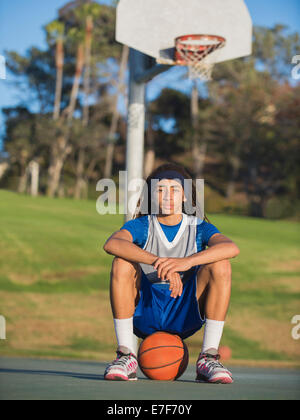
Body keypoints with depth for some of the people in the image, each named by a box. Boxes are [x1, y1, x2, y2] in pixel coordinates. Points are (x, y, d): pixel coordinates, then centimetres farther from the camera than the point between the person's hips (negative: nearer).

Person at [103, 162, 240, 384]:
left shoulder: (198, 227, 3)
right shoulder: (141, 226, 1)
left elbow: (231, 247, -20)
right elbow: (111, 244, -24)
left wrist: (187, 261, -37)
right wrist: (157, 262, -39)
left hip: (186, 314, 0)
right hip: (145, 313, 0)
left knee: (220, 265, -20)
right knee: (122, 263, -23)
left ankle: (208, 358, -21)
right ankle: (126, 355, -22)